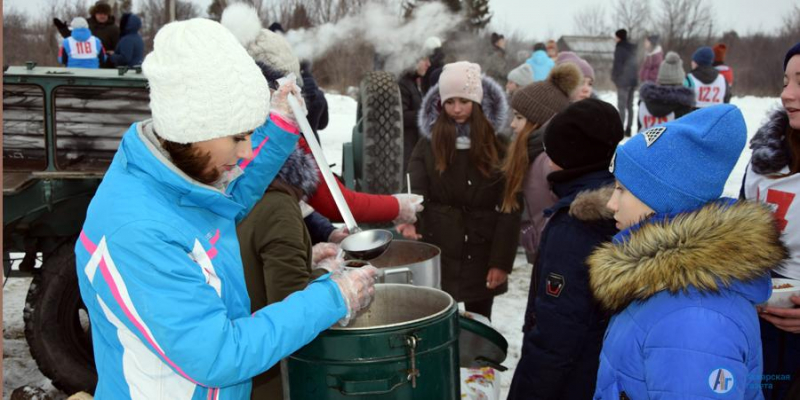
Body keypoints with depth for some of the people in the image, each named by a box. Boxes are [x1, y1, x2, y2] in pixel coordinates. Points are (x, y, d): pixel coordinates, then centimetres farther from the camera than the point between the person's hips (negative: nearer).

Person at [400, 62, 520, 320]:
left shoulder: (499, 144, -5)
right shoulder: (429, 140, 0)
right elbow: (416, 190, -8)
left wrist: (502, 260, -11)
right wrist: (410, 220, -29)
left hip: (481, 252, -1)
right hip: (437, 250, 1)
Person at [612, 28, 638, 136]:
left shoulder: (620, 49, -11)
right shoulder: (632, 48, 14)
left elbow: (617, 64, -12)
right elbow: (634, 64, 16)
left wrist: (614, 77, 0)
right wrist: (634, 78, 18)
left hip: (623, 80, -8)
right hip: (632, 80, 8)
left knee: (621, 106, -8)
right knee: (629, 105, 11)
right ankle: (628, 129, 13)